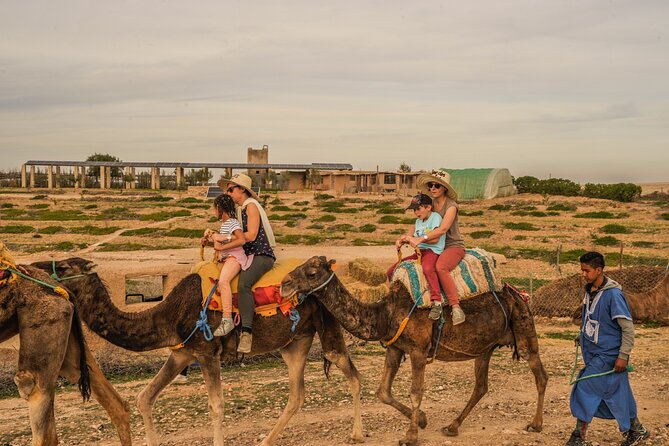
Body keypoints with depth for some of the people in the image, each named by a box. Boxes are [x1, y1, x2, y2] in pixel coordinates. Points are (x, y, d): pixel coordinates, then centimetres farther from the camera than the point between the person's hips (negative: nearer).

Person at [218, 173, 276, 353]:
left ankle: (246, 332, -38)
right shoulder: (240, 209, 20)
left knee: (243, 284, -32)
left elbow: (250, 235, -17)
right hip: (247, 256, 10)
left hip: (262, 255, -10)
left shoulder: (251, 205, -8)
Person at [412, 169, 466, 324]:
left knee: (441, 267, -39)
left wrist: (421, 239, -29)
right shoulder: (431, 204, 9)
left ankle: (456, 307, -36)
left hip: (454, 246, -7)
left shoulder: (451, 205, -11)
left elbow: (443, 229, -24)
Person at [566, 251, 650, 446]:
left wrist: (623, 355, -19)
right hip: (594, 352, 8)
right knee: (617, 394, 15)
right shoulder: (590, 291, 5)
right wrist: (583, 335, 11)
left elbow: (628, 328, -18)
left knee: (586, 387, -10)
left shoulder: (613, 294, -19)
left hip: (609, 354, -8)